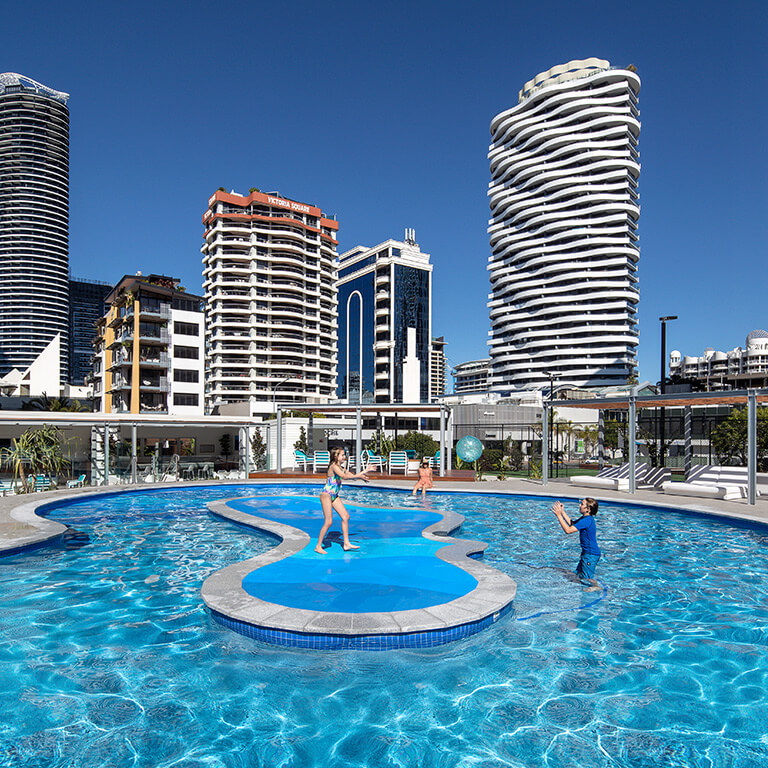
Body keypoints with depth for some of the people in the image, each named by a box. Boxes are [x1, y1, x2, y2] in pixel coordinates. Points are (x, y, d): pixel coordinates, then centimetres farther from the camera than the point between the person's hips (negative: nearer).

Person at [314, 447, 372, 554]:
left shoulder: (340, 468, 12)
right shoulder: (334, 467, -17)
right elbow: (344, 476, -34)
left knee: (346, 516, 4)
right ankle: (318, 546, 3)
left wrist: (365, 471, 5)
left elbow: (352, 476, 15)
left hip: (334, 496, 9)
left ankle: (346, 543, 10)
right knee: (328, 522, -8)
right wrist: (359, 476, -35)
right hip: (326, 495, -9)